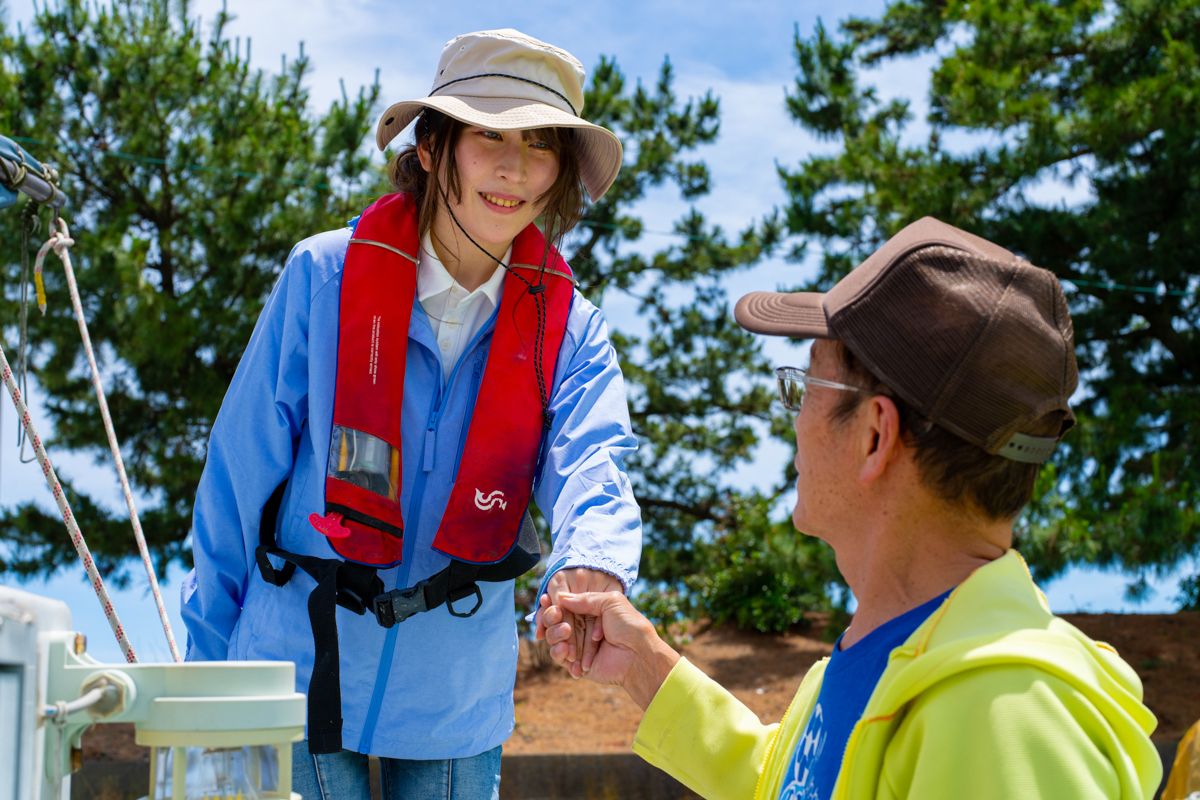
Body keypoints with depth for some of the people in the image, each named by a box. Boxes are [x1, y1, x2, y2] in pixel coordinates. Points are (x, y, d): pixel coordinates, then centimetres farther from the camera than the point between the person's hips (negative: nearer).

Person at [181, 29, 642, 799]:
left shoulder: (568, 328, -3)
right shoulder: (324, 276, -8)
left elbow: (590, 466, -20)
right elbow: (241, 472, -2)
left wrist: (592, 567, -43)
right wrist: (208, 655, 0)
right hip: (296, 666, -2)